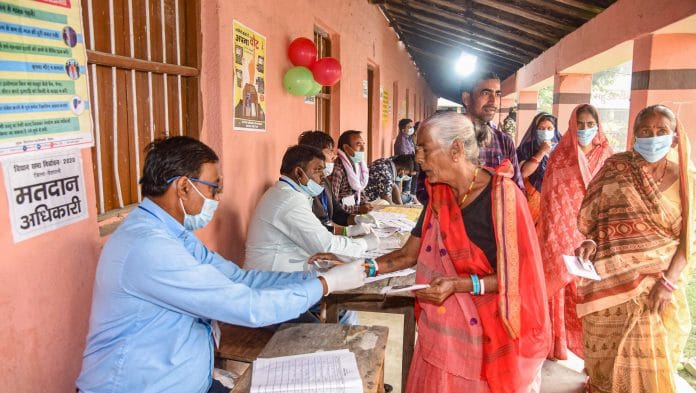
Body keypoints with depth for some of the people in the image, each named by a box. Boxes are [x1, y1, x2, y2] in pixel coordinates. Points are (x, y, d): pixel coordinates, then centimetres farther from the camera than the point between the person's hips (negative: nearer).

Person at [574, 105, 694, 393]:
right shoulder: (615, 167, -1)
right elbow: (590, 215, 5)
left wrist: (669, 281, -15)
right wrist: (590, 242, -15)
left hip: (662, 281, 0)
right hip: (613, 280, 0)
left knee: (653, 357, 10)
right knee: (610, 353, 11)